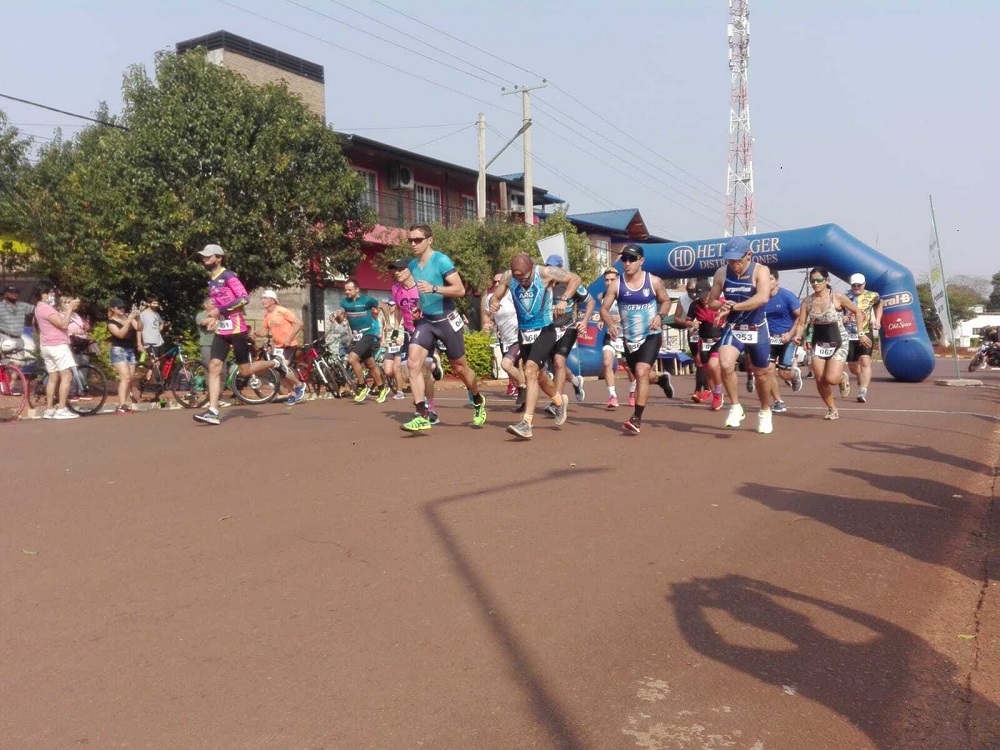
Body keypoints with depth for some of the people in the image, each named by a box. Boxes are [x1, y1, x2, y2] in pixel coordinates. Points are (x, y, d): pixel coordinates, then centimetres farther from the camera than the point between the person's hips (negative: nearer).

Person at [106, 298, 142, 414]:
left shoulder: (127, 316, 9)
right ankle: (121, 407, -22)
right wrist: (129, 320, -28)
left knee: (130, 379, 4)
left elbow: (139, 329, -1)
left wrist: (137, 319, -18)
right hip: (118, 351, -6)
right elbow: (120, 334, -21)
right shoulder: (111, 322, -5)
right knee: (126, 377, -19)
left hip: (131, 351, 6)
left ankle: (127, 405, 8)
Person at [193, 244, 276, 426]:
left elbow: (244, 298, -21)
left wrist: (219, 310, -22)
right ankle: (212, 411, -9)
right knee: (214, 367, -6)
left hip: (236, 328, -7)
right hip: (221, 330, 7)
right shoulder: (211, 281, 15)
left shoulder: (228, 276, -10)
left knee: (245, 371, -2)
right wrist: (213, 318, 13)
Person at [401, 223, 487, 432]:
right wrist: (414, 308, 8)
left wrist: (434, 288, -31)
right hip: (425, 321, 5)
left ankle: (478, 401, 37)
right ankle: (422, 416, -14)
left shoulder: (441, 260, -13)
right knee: (413, 361, -15)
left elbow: (460, 290, -20)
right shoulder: (412, 265, 7)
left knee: (459, 367, 8)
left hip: (446, 320, -5)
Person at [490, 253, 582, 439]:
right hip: (523, 332, 6)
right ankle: (559, 401, 51)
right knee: (538, 374, 21)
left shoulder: (546, 273, -16)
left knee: (530, 371, -22)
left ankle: (526, 424, -24)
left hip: (544, 331, -6)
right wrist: (493, 303, -20)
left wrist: (564, 300, -22)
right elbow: (495, 297, 4)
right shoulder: (508, 278, -7)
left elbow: (575, 278, -8)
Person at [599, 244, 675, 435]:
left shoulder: (654, 281, -7)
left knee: (641, 373, -20)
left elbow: (666, 301, 8)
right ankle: (662, 379, 55)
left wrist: (660, 315, -12)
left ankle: (637, 419, -16)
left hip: (651, 335, -3)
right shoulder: (616, 285, -6)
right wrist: (610, 324, -24)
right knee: (640, 375, 19)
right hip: (629, 338, 4)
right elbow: (604, 308, -4)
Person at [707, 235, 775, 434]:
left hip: (757, 330, -1)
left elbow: (762, 298, -31)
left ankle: (765, 412, 37)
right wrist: (723, 305, -16)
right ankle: (736, 407, -6)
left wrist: (733, 307, -36)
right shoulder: (721, 273, -3)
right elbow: (711, 301, 7)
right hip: (732, 329, 2)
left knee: (761, 374, 12)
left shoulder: (760, 271, -14)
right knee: (725, 365, -25)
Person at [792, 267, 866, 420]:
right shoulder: (807, 301, -3)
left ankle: (842, 377, 21)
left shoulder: (837, 297, -13)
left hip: (838, 343, -4)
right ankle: (832, 410, 21)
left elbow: (858, 312, -1)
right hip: (818, 343, 4)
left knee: (831, 379, -18)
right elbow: (801, 323, 0)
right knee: (820, 381, 0)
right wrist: (797, 337, -18)